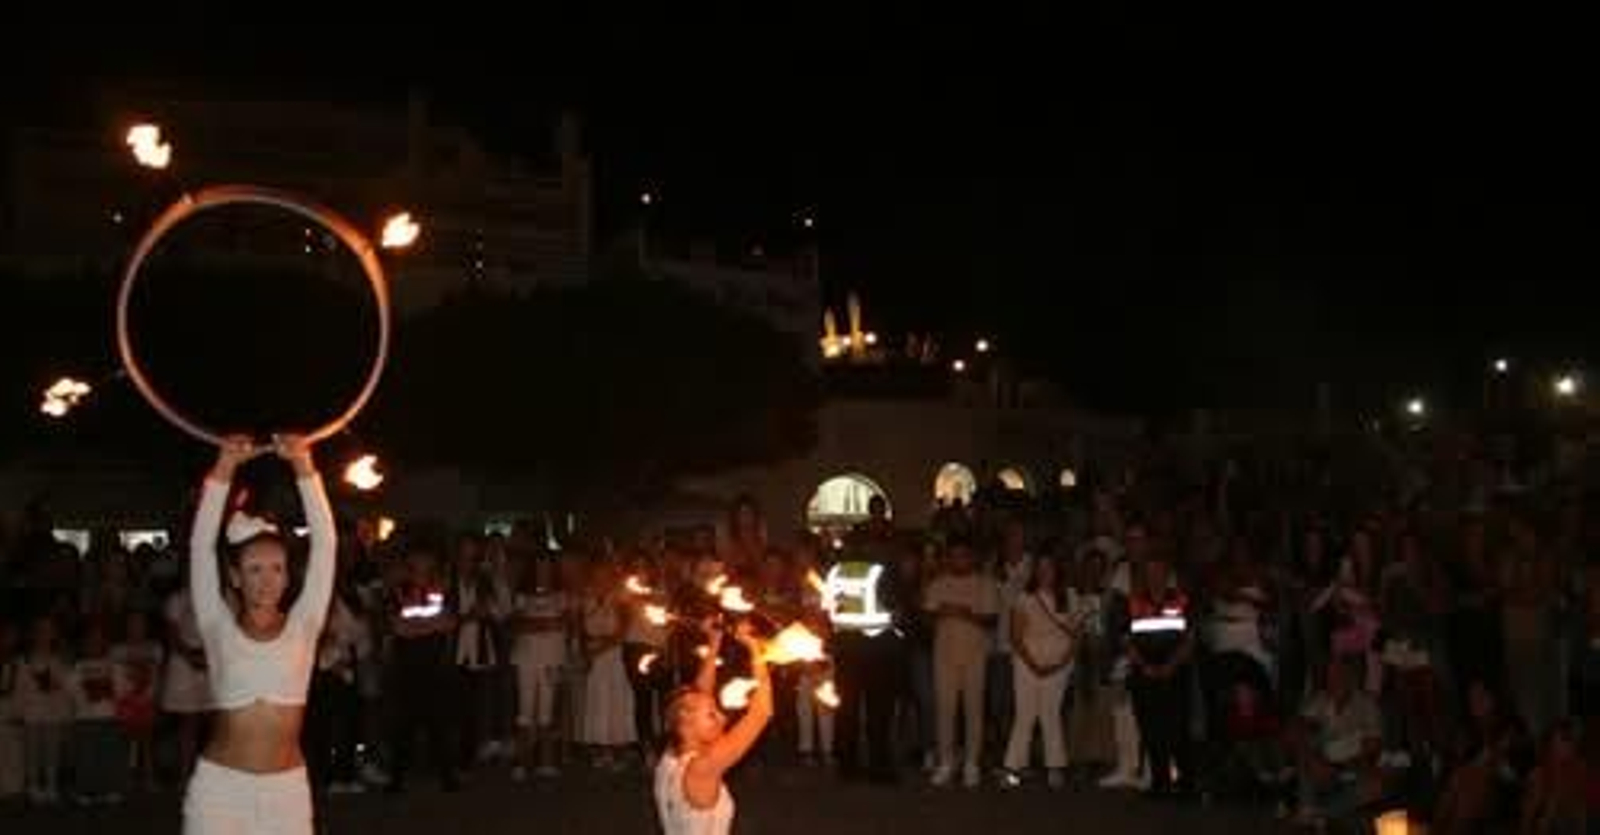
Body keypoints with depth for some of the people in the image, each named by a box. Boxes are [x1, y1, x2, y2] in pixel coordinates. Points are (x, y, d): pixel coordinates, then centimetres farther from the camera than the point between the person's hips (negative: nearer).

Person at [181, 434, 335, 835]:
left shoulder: (302, 625, 3)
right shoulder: (220, 627, 1)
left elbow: (325, 543, -5)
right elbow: (201, 548, -6)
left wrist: (304, 469, -11)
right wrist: (223, 473, -14)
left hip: (287, 786, 1)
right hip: (220, 784, -1)